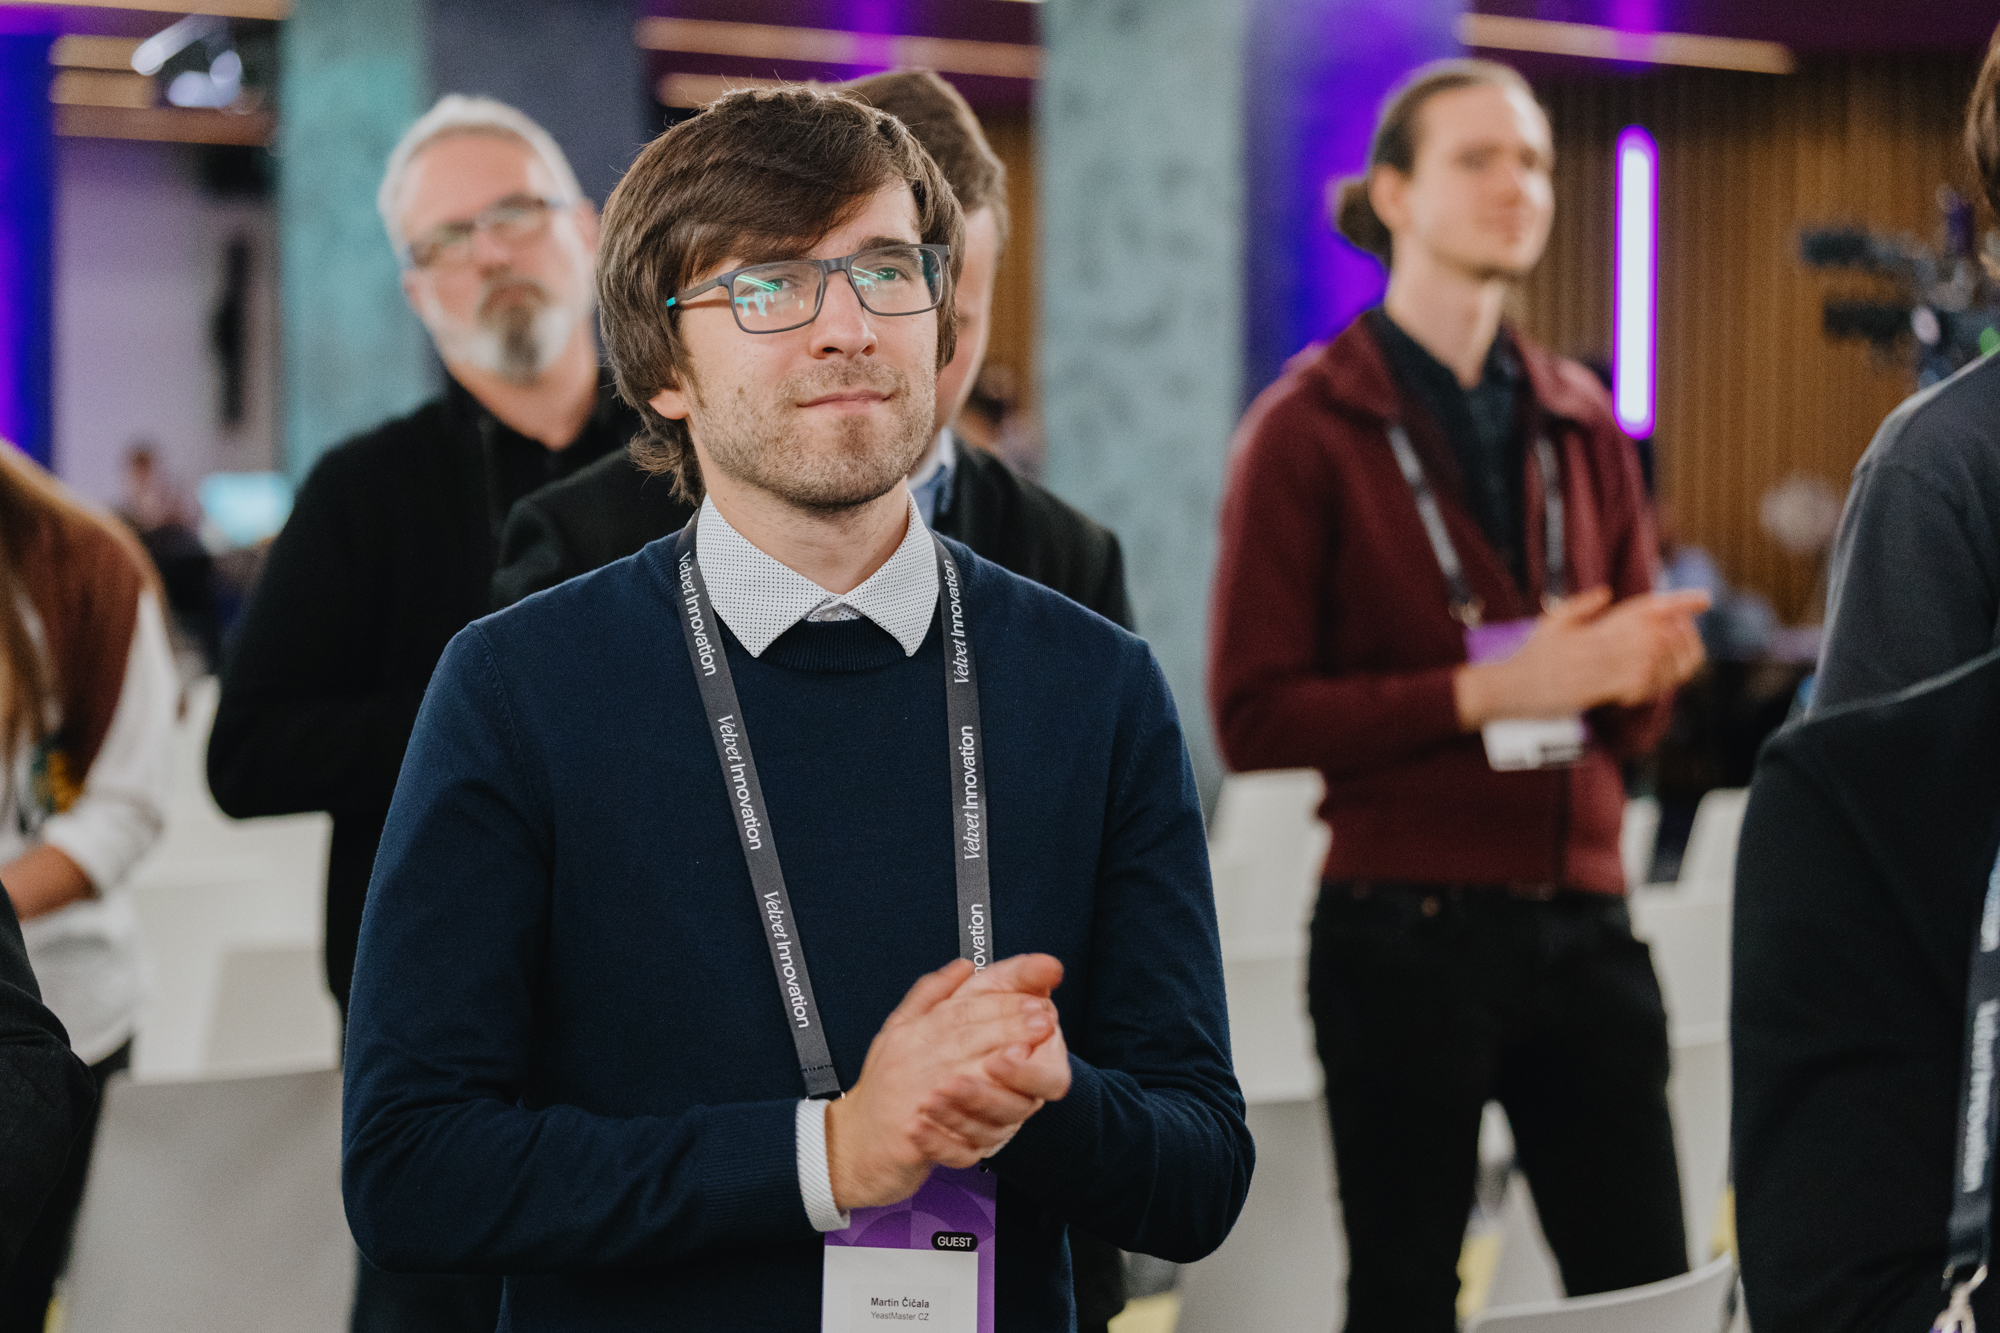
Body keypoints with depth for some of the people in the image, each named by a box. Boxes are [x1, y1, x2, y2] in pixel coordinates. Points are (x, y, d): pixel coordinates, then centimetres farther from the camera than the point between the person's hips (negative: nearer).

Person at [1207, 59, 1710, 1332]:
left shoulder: (1580, 423, 12)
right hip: (1408, 930, -4)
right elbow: (1254, 714, -9)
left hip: (1583, 926, 5)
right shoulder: (1310, 426, -3)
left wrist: (1643, 664, -8)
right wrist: (1488, 690, -18)